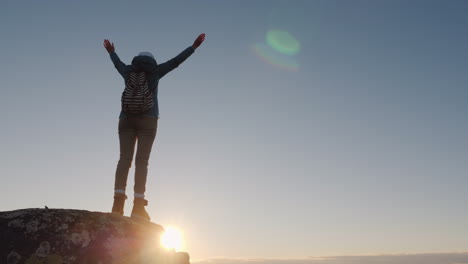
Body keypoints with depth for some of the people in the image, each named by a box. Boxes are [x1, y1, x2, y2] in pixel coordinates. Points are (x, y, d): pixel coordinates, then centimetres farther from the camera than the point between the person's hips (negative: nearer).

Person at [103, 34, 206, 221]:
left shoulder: (129, 71, 16)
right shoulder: (154, 71, 9)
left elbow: (118, 63, 38)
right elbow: (176, 61, 13)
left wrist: (111, 52, 60)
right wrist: (194, 46, 23)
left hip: (126, 119, 3)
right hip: (147, 120, -3)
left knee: (124, 159, -6)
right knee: (142, 161, -11)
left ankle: (118, 201, -22)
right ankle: (138, 205, -20)